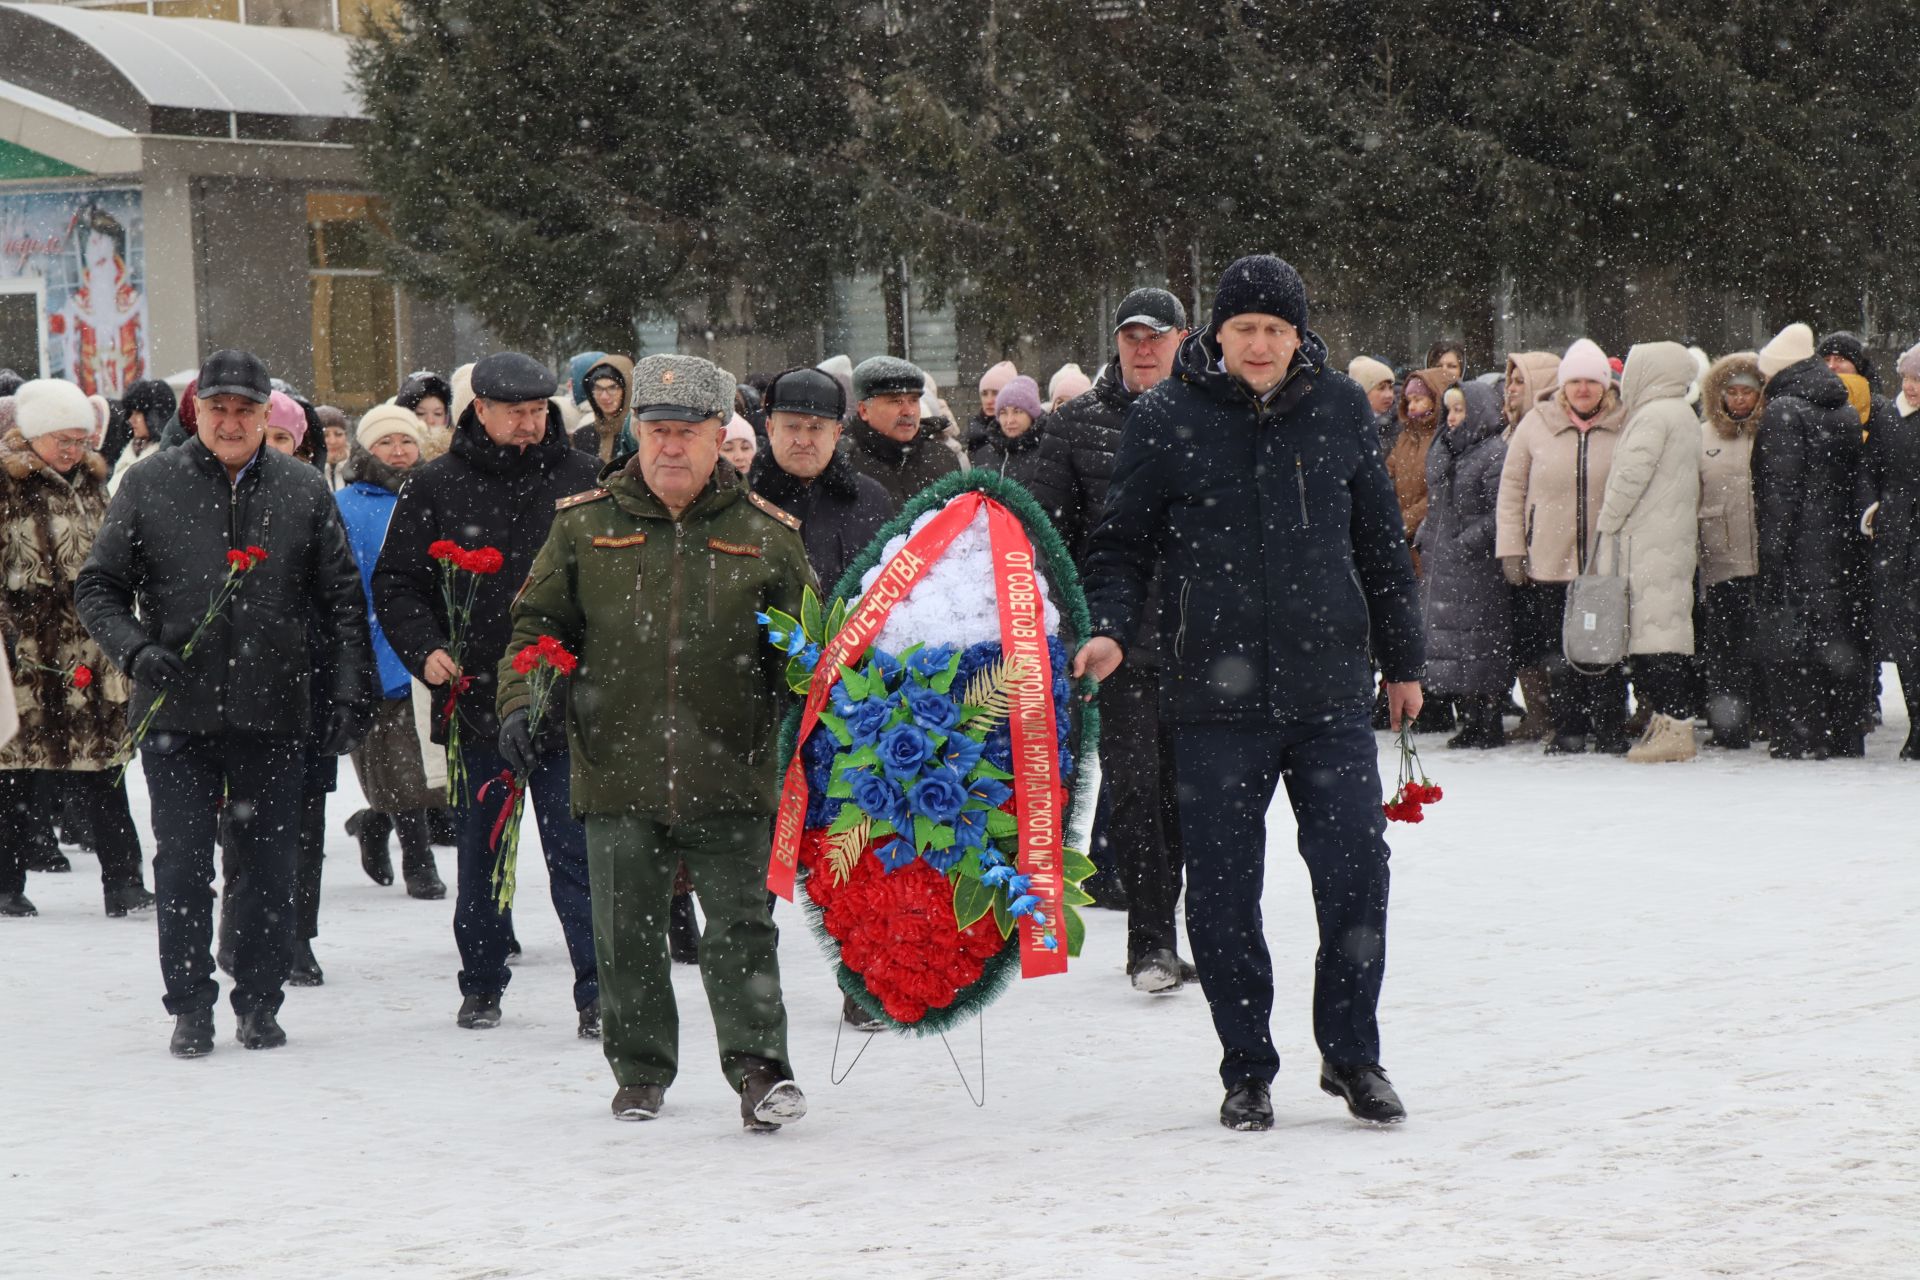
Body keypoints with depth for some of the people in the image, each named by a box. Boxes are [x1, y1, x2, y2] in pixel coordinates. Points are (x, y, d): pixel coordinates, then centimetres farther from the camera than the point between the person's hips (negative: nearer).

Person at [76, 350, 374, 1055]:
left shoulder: (303, 490, 5)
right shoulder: (149, 485, 2)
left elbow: (343, 601, 8)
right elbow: (97, 587, 6)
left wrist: (349, 693, 0)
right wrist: (135, 649, -12)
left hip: (274, 709, 1)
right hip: (177, 710, -1)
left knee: (268, 864, 6)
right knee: (182, 865, 1)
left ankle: (259, 1003, 17)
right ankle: (190, 1007, 11)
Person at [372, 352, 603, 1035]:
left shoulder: (582, 479, 4)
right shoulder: (435, 487, 5)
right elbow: (396, 583, 9)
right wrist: (424, 649, -7)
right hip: (473, 696, 1)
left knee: (575, 851, -4)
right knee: (480, 853, 11)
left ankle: (596, 991, -2)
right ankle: (481, 985, 23)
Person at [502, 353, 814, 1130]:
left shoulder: (765, 535, 5)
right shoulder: (586, 525, 6)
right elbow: (538, 624, 12)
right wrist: (519, 701, -3)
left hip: (729, 776, -1)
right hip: (617, 772, 1)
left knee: (741, 928, -3)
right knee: (627, 935, 9)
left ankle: (758, 1067, 2)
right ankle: (641, 1072, 23)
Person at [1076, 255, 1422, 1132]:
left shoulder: (1340, 410, 6)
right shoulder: (1167, 419, 0)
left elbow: (1380, 543, 15)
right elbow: (1121, 543, 6)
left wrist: (1402, 660, 18)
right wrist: (1108, 629, -11)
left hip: (1328, 689, 1)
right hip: (1216, 693, -1)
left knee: (1355, 871, -2)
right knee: (1223, 888, 3)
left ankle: (1351, 1053, 14)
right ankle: (1247, 1069, 15)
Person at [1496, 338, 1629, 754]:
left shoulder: (1627, 427, 0)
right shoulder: (1536, 425, 3)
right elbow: (1512, 489, 8)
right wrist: (1510, 548, 2)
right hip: (1550, 560, 1)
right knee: (1558, 653, 4)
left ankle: (1610, 731, 11)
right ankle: (1569, 731, 15)